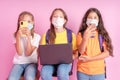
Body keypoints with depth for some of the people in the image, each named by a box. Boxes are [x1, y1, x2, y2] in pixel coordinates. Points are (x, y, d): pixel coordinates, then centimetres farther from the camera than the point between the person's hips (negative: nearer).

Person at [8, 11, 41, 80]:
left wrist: (28, 37, -19)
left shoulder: (36, 37, -4)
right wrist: (18, 37, -18)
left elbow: (28, 53, -12)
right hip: (18, 63, 2)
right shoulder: (16, 35, 1)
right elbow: (20, 53, -11)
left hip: (31, 63, -1)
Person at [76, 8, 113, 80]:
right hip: (82, 71, 0)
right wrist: (85, 38, -26)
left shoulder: (103, 34, 2)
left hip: (98, 72, 1)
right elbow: (81, 51, -11)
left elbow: (107, 53, -5)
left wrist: (90, 58, -13)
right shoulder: (81, 34, 0)